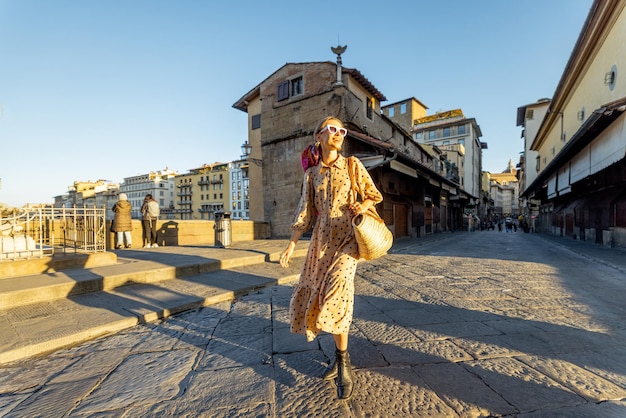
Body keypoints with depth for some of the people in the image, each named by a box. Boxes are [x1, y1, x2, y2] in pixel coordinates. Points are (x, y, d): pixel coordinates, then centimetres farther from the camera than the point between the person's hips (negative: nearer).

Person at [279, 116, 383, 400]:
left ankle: (344, 365, 4)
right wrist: (291, 245, 4)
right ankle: (340, 354, 28)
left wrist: (363, 206, -15)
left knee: (336, 294, -19)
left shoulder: (352, 164, 4)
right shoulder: (312, 173, 10)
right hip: (322, 239, 4)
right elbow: (305, 211, 9)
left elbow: (374, 195, 9)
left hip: (347, 237, -3)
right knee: (316, 295, 4)